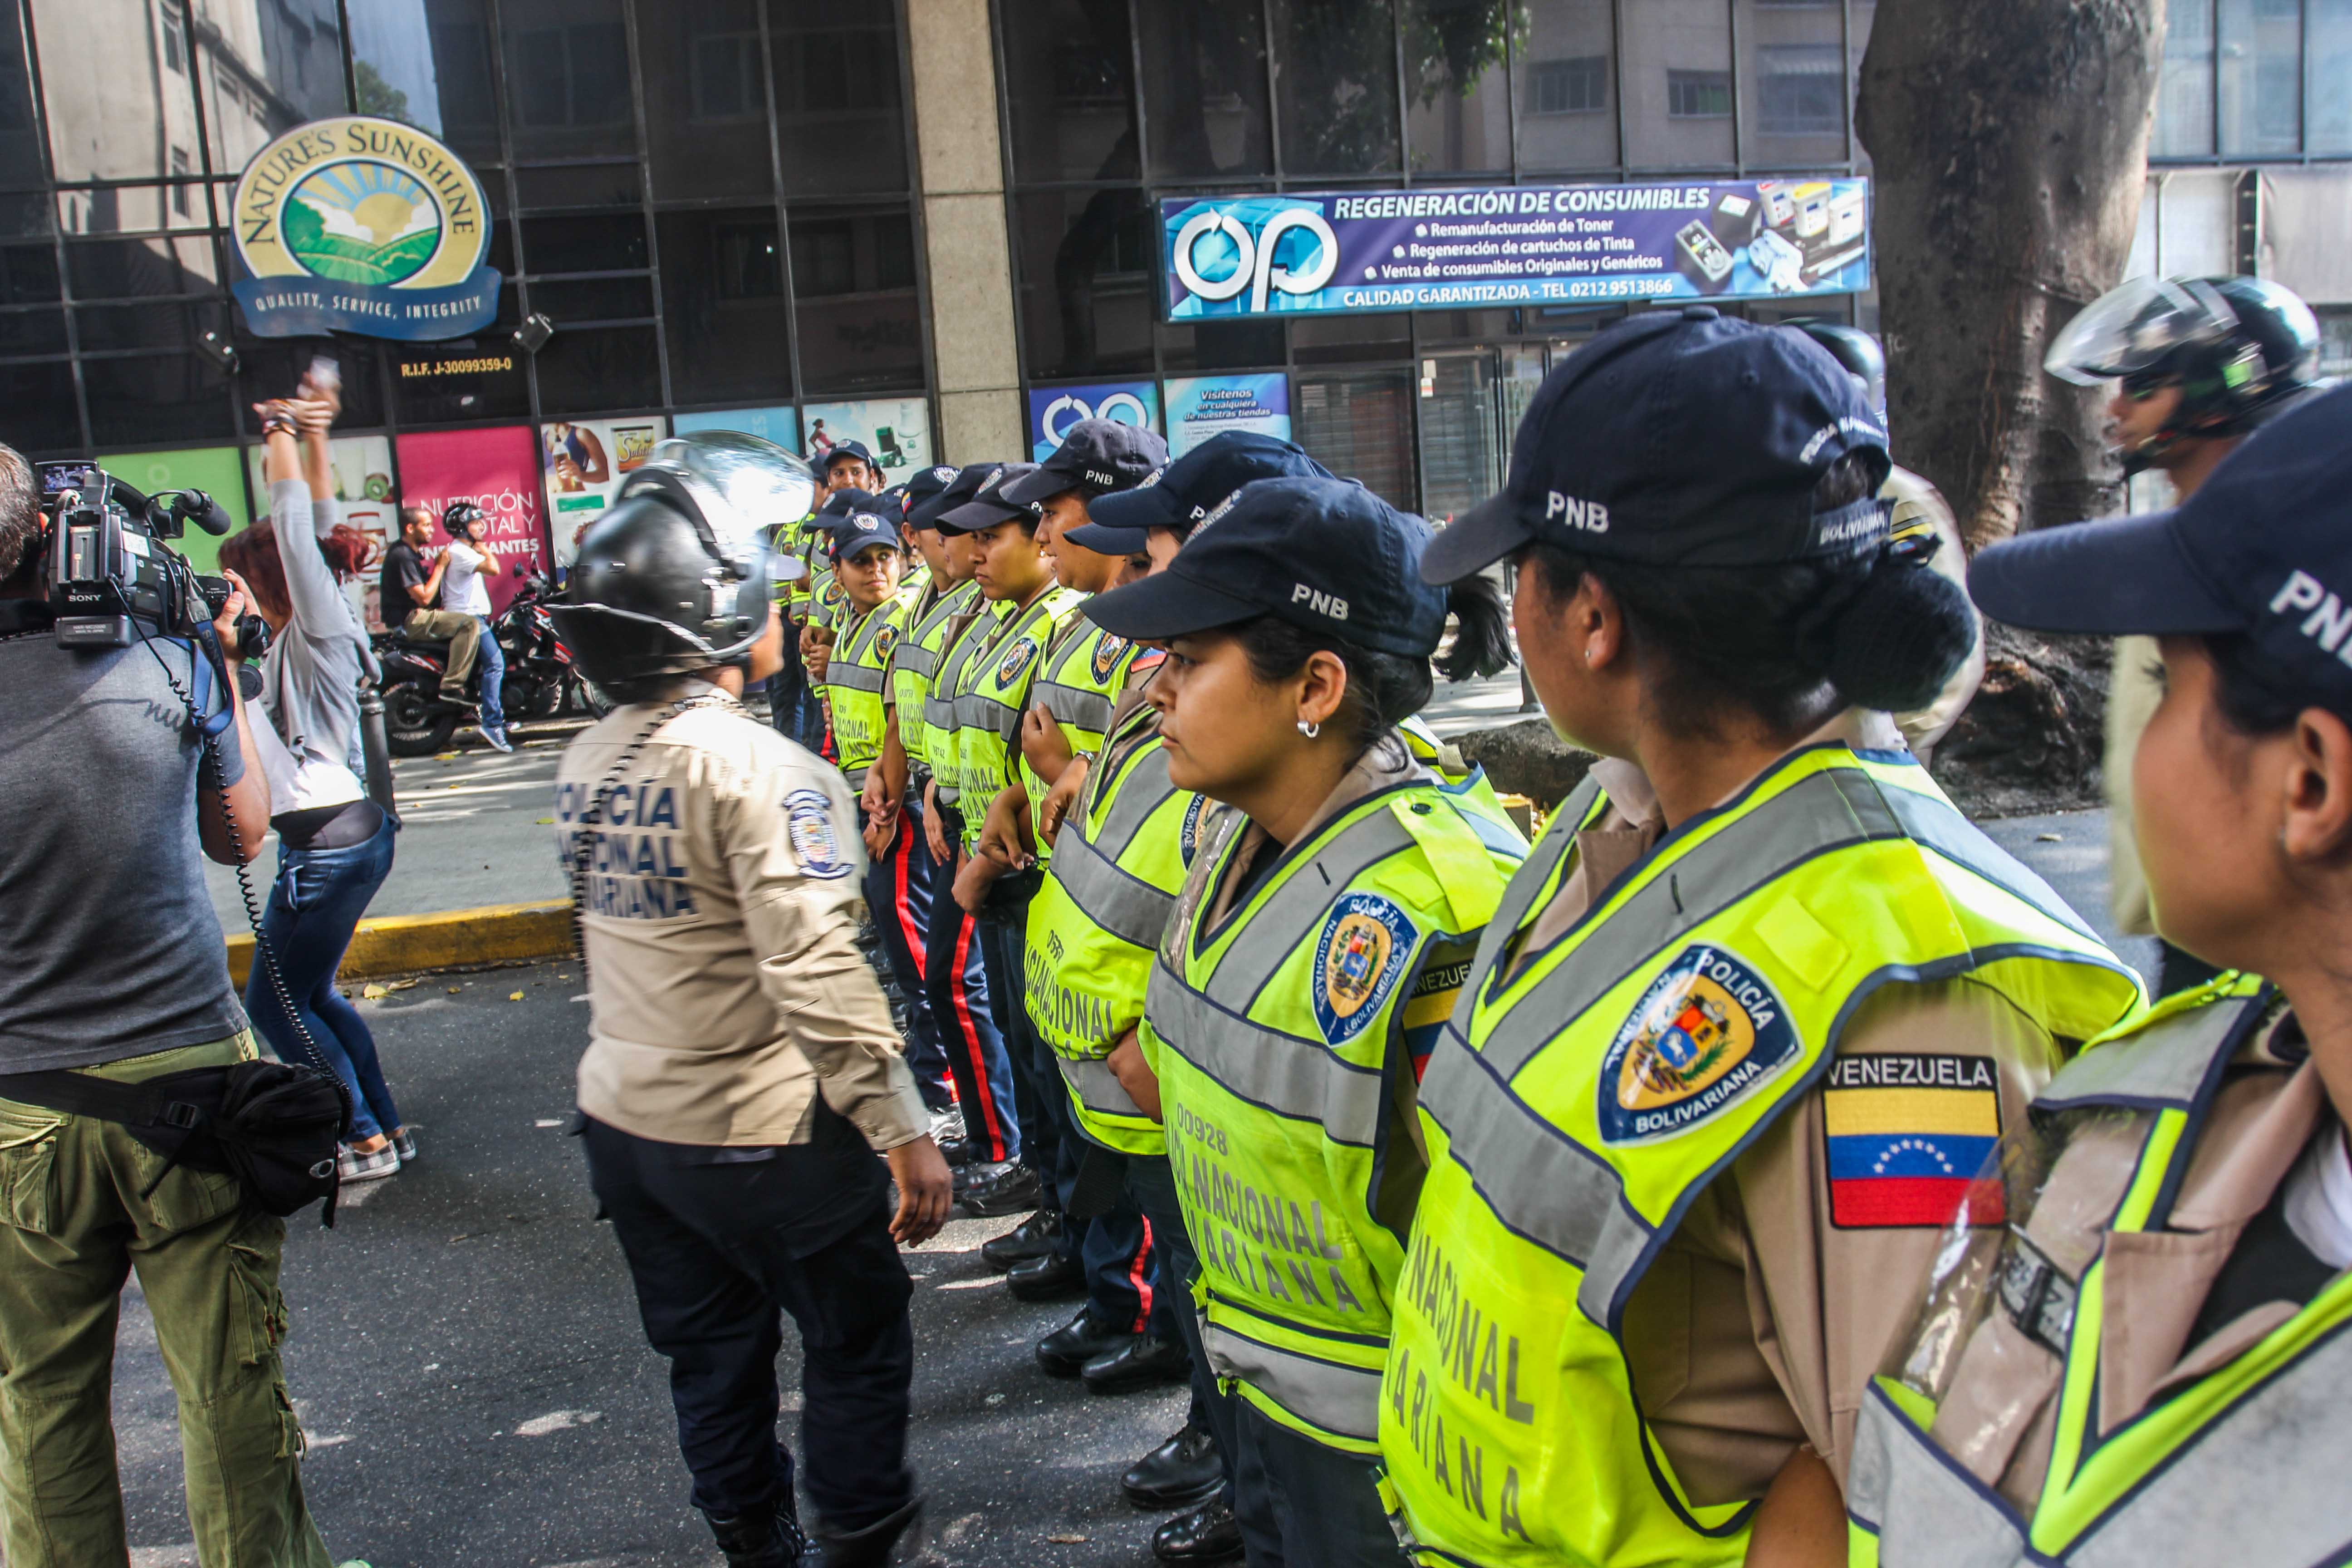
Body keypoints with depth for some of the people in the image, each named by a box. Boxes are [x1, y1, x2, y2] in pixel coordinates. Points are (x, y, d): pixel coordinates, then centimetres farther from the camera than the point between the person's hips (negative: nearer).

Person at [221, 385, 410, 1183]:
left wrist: (284, 439, -9)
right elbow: (316, 526, 16)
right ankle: (385, 1126, 23)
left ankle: (367, 1140, 9)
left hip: (327, 845, -9)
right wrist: (314, 440, 12)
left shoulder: (317, 631, -13)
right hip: (350, 831, 9)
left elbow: (296, 526, -18)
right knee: (310, 995, 18)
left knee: (275, 1003, 2)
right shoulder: (305, 635, 9)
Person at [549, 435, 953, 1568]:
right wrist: (906, 1134, -21)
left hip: (625, 1121, 7)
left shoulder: (586, 760, 3)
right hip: (762, 1134, -7)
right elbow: (817, 977, -26)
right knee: (855, 1340, 15)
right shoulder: (758, 771, -22)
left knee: (709, 1349, 22)